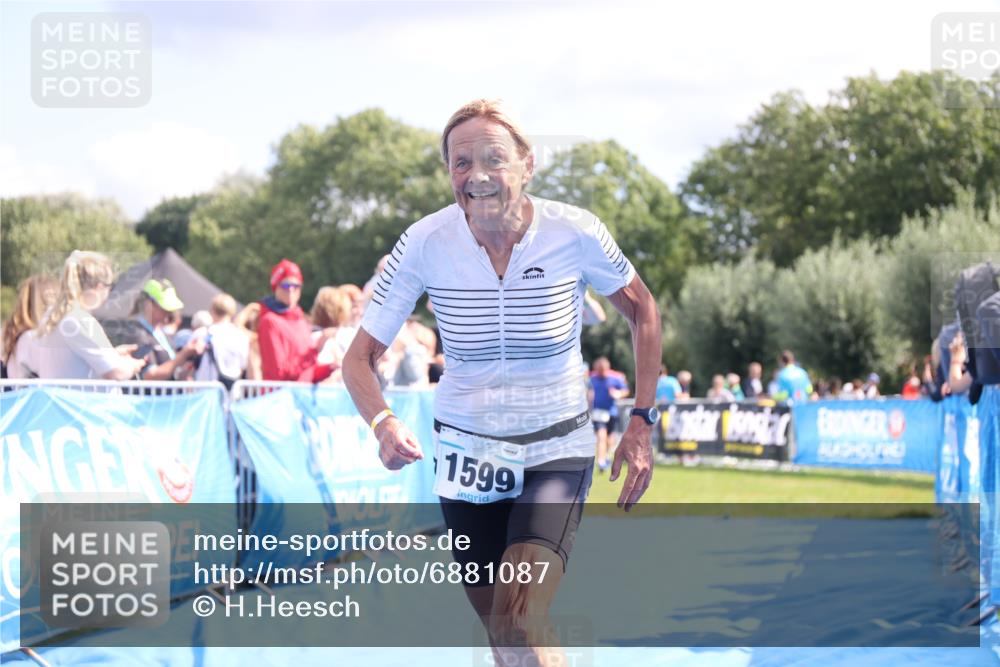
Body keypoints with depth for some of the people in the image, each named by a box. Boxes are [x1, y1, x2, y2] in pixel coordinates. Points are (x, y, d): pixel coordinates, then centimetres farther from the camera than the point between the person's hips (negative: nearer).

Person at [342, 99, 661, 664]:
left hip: (557, 452, -2)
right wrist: (384, 422, -29)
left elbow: (642, 311, 2)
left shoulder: (575, 233, -17)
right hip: (466, 450, 2)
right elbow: (361, 356, -9)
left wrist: (642, 423, -4)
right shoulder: (425, 243, -15)